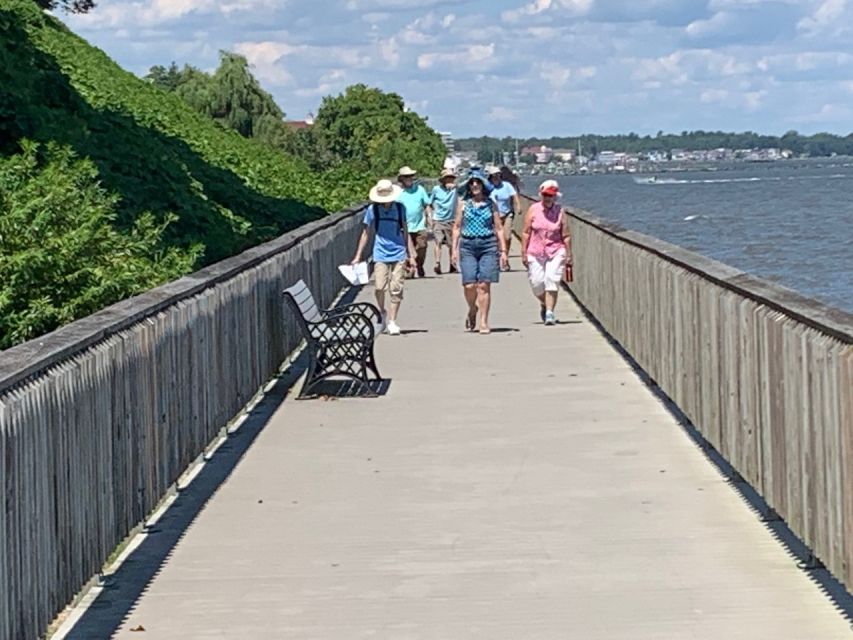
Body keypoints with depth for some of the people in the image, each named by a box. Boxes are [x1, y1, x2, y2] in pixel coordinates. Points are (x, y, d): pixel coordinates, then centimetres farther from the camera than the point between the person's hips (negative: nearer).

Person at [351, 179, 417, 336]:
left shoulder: (400, 209, 4)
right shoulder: (372, 210, 1)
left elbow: (405, 233, 12)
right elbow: (366, 233, 10)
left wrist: (411, 256, 10)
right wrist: (358, 256, 8)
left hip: (399, 254, 1)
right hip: (380, 254, -1)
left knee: (396, 289, -2)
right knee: (379, 287, -11)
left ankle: (392, 322, 7)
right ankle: (382, 313, 17)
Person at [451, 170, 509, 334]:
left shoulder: (491, 204, 7)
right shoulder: (463, 203, 8)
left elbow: (498, 228, 10)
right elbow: (457, 227, 10)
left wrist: (503, 250, 5)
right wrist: (454, 249, 3)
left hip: (488, 246, 0)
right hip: (468, 246, 0)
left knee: (484, 285, -6)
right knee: (469, 285, -8)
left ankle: (484, 322, -1)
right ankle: (472, 311, 23)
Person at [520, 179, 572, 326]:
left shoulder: (560, 212, 0)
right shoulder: (533, 210, 1)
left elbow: (566, 236, 2)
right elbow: (526, 232, 4)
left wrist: (568, 255, 1)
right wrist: (524, 252, 1)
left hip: (556, 252, -1)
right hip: (535, 252, 1)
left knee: (552, 281, -14)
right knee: (537, 283, 3)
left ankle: (549, 312, -11)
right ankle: (544, 304, 33)